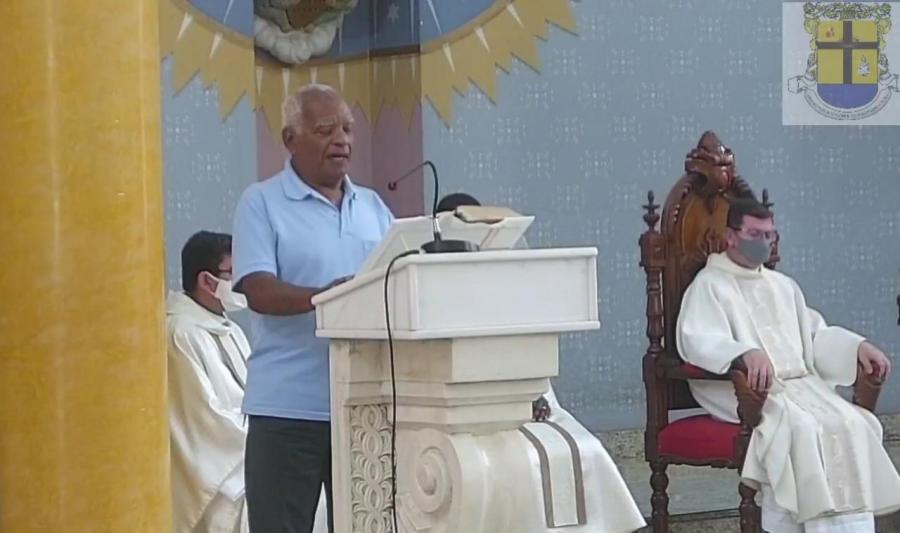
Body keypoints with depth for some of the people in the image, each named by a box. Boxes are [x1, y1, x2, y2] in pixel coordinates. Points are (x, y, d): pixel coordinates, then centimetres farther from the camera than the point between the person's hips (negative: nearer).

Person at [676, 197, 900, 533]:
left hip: (799, 384, 6)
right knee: (800, 429, -34)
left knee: (850, 424, -22)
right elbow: (698, 340, -16)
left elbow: (815, 335, 27)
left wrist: (857, 346, 7)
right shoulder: (709, 285, 1)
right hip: (743, 390, -6)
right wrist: (747, 353, -34)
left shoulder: (783, 285, 25)